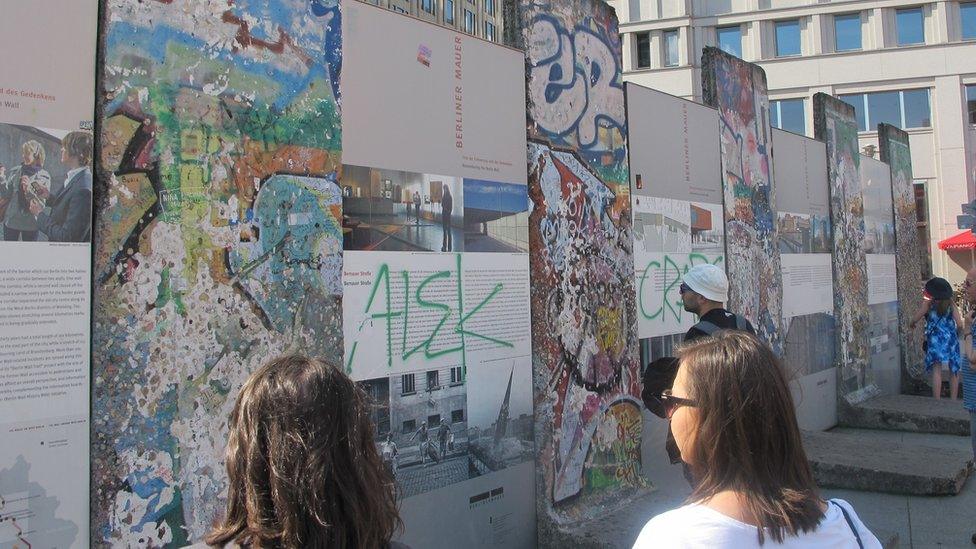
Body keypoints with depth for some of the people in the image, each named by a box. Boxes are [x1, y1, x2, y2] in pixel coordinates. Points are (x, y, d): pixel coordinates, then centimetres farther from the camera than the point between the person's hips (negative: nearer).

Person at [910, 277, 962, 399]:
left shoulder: (929, 304, -6)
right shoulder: (951, 304, -1)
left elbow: (915, 319, -2)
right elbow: (960, 324, -5)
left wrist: (912, 324, 21)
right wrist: (957, 335, 14)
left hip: (935, 340, -2)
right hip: (950, 340, 2)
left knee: (936, 371, -1)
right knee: (954, 372, 13)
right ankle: (953, 401, 18)